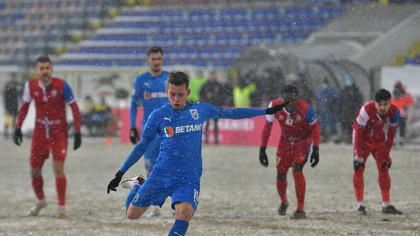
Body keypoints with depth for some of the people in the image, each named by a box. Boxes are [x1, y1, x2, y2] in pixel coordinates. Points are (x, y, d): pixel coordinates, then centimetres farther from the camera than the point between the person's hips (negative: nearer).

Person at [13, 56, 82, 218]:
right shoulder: (31, 86, -6)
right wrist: (18, 127, 6)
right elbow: (24, 106, 11)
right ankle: (40, 200, 33)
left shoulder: (61, 86, -14)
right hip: (39, 133, 3)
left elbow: (74, 107, -7)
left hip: (59, 134, -3)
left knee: (58, 169, -15)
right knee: (34, 171, 6)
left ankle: (61, 207, -3)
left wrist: (77, 131, -11)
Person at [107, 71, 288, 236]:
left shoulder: (200, 110, 4)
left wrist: (266, 111, 19)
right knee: (132, 214, 7)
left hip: (189, 179, 0)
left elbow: (229, 113, 17)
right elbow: (143, 145, 7)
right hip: (161, 175, 0)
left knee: (185, 211, -29)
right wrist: (120, 173, 7)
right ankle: (136, 186, 40)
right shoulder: (158, 116, -2)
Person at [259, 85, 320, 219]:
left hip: (303, 140, -3)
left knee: (297, 171, -20)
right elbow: (267, 128, -9)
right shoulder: (274, 106, -23)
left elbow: (315, 128, -15)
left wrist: (316, 150, -18)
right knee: (281, 174, 4)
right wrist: (262, 149, -9)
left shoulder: (305, 108, -29)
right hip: (285, 140, 3)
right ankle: (283, 202, 36)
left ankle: (301, 210, -13)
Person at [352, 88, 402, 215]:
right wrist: (357, 156, -25)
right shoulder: (366, 110, -32)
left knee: (384, 169, 0)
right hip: (364, 141, -3)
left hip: (380, 142, 3)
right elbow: (357, 132, -25)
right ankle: (360, 205, -5)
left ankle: (386, 205, 8)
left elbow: (390, 134, -4)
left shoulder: (394, 112, -18)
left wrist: (387, 155, -1)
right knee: (358, 169, -12)